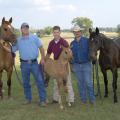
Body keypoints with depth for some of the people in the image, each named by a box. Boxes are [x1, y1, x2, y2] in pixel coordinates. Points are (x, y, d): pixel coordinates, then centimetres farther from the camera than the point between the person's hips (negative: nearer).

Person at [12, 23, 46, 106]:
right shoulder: (18, 40, 5)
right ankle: (28, 99, 26)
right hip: (24, 64, 2)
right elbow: (12, 50, 7)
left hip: (34, 63, -1)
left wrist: (43, 58, -4)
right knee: (25, 82, 11)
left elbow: (41, 47, 3)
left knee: (40, 81, -3)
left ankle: (42, 100, 4)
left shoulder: (34, 38, 2)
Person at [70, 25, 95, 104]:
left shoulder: (87, 41, -4)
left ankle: (92, 98, 8)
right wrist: (71, 64, 11)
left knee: (88, 82, -4)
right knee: (80, 83, 9)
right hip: (76, 65, 4)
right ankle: (83, 98, 19)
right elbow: (71, 54, 14)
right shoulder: (72, 43, 8)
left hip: (86, 64, -3)